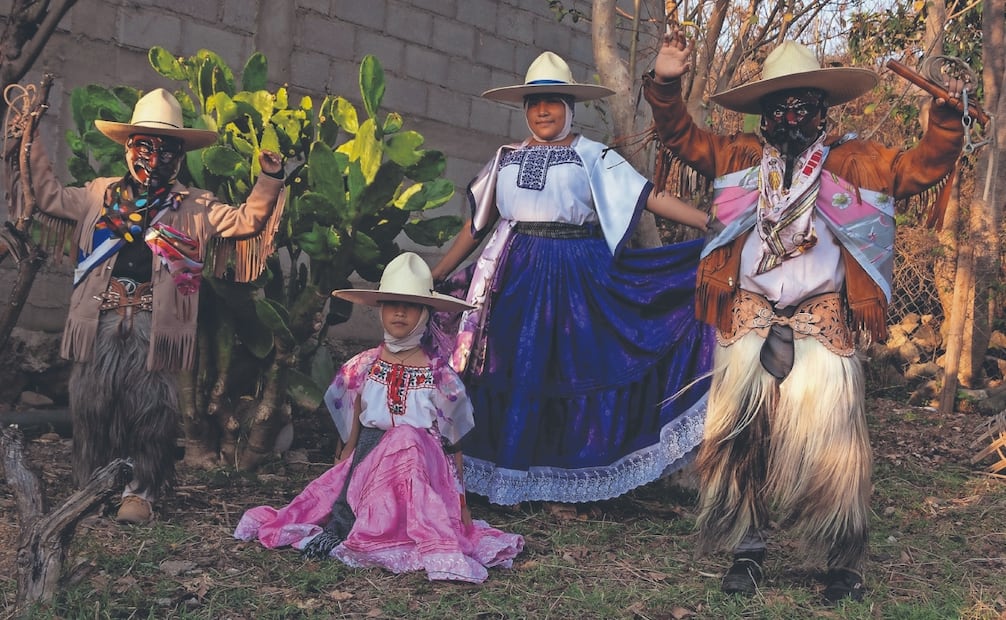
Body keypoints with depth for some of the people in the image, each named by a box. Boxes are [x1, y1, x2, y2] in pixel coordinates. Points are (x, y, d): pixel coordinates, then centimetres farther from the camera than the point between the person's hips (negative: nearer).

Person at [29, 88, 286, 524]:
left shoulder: (196, 208, 13)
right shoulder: (100, 195, 19)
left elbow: (248, 221, 9)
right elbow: (49, 196, 27)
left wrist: (268, 180, -3)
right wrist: (32, 146, 23)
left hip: (154, 326, -2)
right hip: (99, 322, 2)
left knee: (151, 409, -5)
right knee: (91, 404, 2)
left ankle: (140, 492, 5)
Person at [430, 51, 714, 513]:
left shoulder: (592, 156, 4)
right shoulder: (507, 157, 15)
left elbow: (650, 197, -4)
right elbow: (476, 225, 19)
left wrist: (716, 224, -15)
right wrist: (435, 276, 17)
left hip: (574, 277, -3)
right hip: (514, 276, 3)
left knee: (569, 374, -3)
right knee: (513, 373, 1)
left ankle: (562, 485, 6)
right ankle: (509, 479, 10)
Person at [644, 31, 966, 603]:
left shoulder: (855, 161, 8)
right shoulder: (742, 156, 12)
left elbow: (922, 168, 4)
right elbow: (685, 138, 13)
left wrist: (946, 116, -11)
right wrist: (666, 85, -1)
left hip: (822, 324, -2)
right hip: (749, 320, 2)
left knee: (826, 439, -5)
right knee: (740, 436, 4)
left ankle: (843, 563, 8)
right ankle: (747, 551, 16)